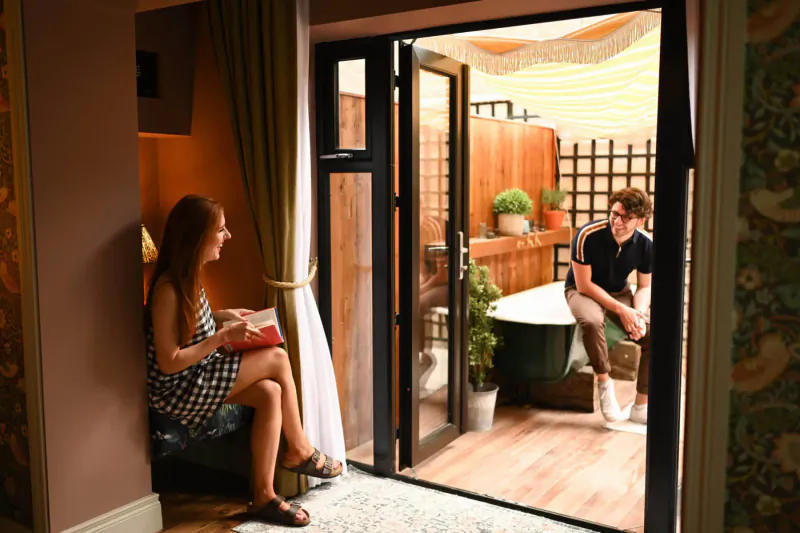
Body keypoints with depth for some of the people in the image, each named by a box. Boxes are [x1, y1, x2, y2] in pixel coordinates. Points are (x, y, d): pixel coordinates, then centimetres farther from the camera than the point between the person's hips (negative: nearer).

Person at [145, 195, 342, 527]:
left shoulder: (188, 277, 4)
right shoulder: (168, 289, -25)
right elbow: (169, 362, -25)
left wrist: (223, 316, 6)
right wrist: (225, 336, -24)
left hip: (199, 377, 9)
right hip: (177, 391, -9)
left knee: (270, 392, -12)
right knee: (277, 359, -14)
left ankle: (264, 496, -4)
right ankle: (300, 451, 6)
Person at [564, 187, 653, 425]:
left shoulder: (646, 245, -12)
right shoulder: (587, 236, -26)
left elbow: (644, 286, 1)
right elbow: (584, 284, -20)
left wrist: (640, 312, -20)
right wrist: (621, 311, -25)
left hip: (620, 293, 4)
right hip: (582, 291, -4)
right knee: (591, 321, -39)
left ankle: (641, 407, -3)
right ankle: (604, 382, -15)